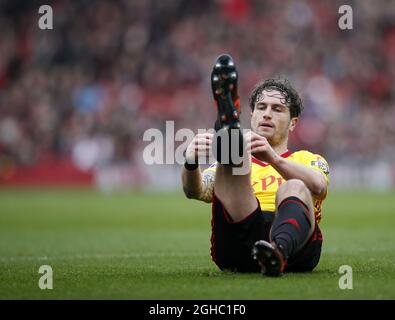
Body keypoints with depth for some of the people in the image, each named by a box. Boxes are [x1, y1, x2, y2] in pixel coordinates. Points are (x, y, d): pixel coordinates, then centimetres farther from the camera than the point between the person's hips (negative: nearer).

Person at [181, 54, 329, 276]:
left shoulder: (308, 160, 29)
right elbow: (196, 190, 9)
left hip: (294, 245, -1)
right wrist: (191, 162, -16)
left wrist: (274, 158, -18)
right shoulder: (234, 165, 33)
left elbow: (318, 186, 1)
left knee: (293, 188, -31)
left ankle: (279, 250, -63)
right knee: (233, 166, -18)